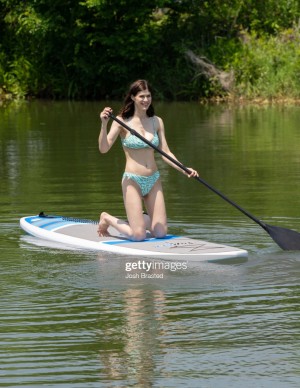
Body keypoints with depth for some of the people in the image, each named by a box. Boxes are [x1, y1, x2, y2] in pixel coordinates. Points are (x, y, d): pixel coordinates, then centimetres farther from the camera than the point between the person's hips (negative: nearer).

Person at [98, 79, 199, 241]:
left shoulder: (157, 122, 6)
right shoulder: (122, 121, -7)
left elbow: (165, 153, 6)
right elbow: (103, 148, -17)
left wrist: (184, 169, -8)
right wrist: (104, 124, -31)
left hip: (154, 180, 5)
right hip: (132, 180, -5)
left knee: (161, 233, 1)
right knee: (138, 235, -10)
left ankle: (141, 218, 33)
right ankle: (107, 218, 18)